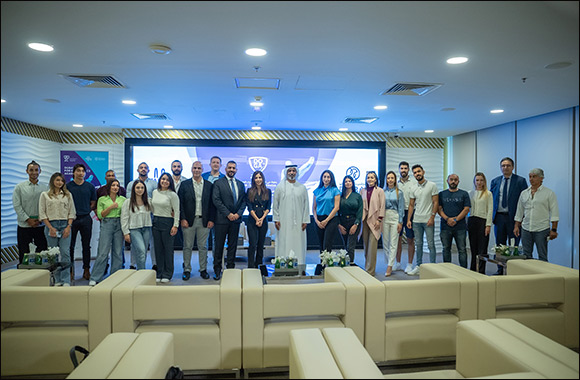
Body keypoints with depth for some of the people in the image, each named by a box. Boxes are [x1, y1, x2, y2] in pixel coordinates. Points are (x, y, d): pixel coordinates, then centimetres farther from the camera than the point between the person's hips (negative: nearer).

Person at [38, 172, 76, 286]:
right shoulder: (45, 195, 6)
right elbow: (42, 214, 2)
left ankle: (66, 281, -3)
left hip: (65, 225, 0)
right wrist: (50, 228, -7)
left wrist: (69, 226, -4)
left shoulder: (68, 195, 10)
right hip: (51, 225, 0)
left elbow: (72, 212, 8)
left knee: (65, 253, -6)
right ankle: (57, 280, 11)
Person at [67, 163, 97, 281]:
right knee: (70, 245, 5)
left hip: (86, 219, 1)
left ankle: (86, 269, 13)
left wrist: (85, 210, -1)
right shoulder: (67, 186, 2)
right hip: (72, 218, -1)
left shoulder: (90, 186, 6)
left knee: (86, 245, 5)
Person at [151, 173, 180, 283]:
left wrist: (175, 226, -14)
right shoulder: (155, 192, 8)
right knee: (158, 249, 10)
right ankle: (159, 274, 20)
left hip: (167, 222, -5)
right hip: (156, 222, 5)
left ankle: (167, 275, 11)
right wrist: (156, 216, 10)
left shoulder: (172, 195, -8)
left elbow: (177, 211, -10)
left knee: (168, 249, 0)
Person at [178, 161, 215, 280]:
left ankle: (203, 270, 19)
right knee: (187, 247, 7)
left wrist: (211, 219, -2)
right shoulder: (184, 184, 3)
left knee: (203, 247, 8)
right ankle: (187, 270, 18)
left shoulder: (209, 185, 6)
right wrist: (182, 219, -7)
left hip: (204, 221, 1)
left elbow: (212, 204, 4)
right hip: (189, 220, 0)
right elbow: (180, 203, 0)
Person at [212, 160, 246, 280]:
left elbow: (244, 201, 10)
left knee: (233, 245, 10)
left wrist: (238, 213, -6)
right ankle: (217, 270, 13)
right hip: (222, 220, -4)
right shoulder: (218, 183, -1)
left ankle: (230, 268, 20)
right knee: (219, 245, 3)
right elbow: (216, 200, -9)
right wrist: (228, 214, -13)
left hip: (236, 219, 4)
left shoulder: (241, 184, 13)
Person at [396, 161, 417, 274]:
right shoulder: (396, 183, 10)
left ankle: (409, 264, 15)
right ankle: (398, 263, 20)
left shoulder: (414, 182, -1)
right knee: (397, 238, 8)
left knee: (410, 239, 3)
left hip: (410, 212, -3)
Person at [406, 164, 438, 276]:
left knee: (431, 244, 0)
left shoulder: (432, 186, -2)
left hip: (428, 220, -4)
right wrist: (408, 219, 5)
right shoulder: (413, 189, 11)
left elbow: (435, 202, -5)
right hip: (416, 221, 5)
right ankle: (418, 266, 19)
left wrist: (432, 217, -13)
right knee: (418, 244, 11)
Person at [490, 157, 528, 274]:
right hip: (499, 216, 3)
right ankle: (500, 270, 19)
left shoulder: (520, 181, -1)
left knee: (514, 246, 3)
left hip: (513, 217, -3)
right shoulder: (495, 181, 9)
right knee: (499, 245, 10)